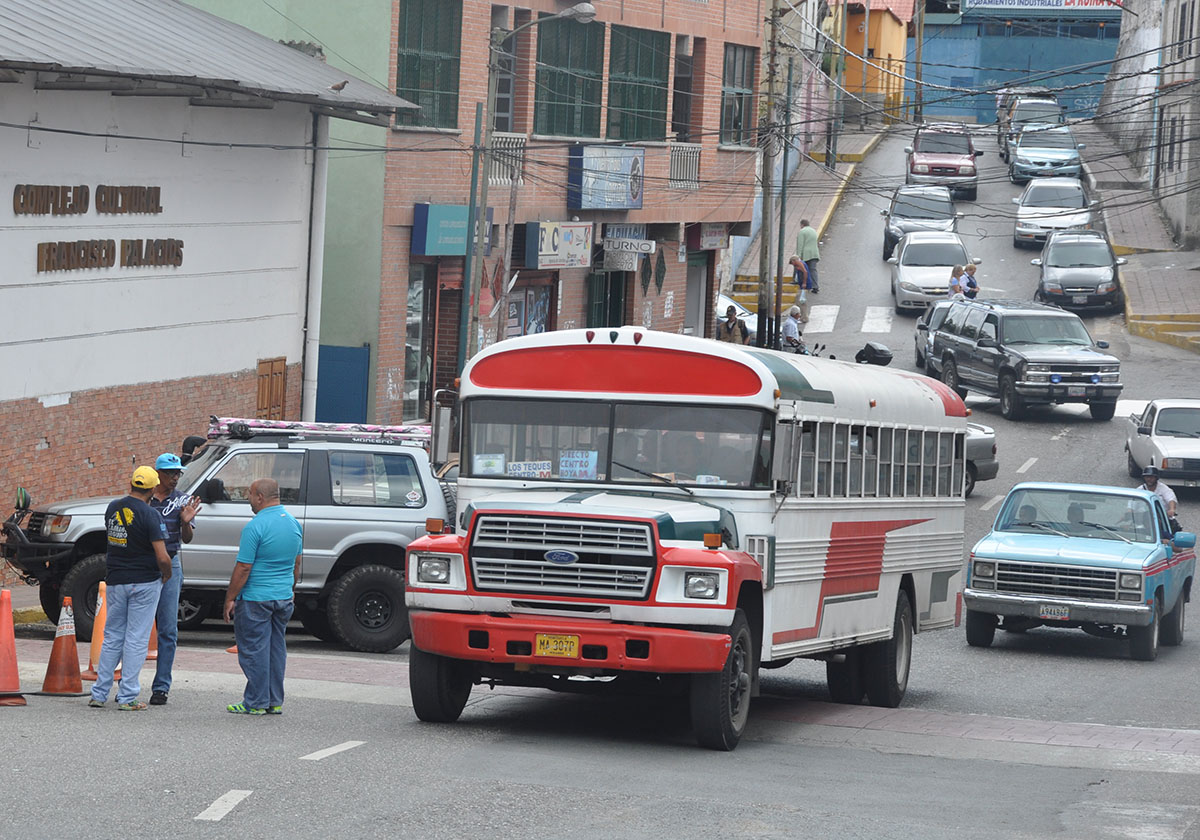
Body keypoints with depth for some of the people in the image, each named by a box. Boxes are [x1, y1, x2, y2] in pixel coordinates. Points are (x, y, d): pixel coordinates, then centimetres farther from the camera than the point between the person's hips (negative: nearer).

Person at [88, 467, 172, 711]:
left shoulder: (112, 508, 4)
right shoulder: (149, 514, -15)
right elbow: (162, 557, -19)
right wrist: (167, 575, 0)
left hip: (115, 581, 5)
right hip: (144, 582, -5)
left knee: (112, 637, 14)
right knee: (136, 639, 1)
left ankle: (99, 694, 14)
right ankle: (127, 697, 1)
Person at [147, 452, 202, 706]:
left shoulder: (182, 501, 5)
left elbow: (186, 539, 1)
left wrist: (186, 522, -20)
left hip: (169, 565, 1)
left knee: (168, 630, -1)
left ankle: (161, 687, 3)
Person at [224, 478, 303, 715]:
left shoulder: (256, 527, -17)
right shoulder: (293, 523, 7)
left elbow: (243, 568, -16)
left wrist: (230, 599, -9)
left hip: (256, 598, -7)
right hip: (284, 598, 7)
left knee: (254, 650, 0)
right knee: (276, 648, 12)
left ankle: (256, 702, 2)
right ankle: (275, 702, 15)